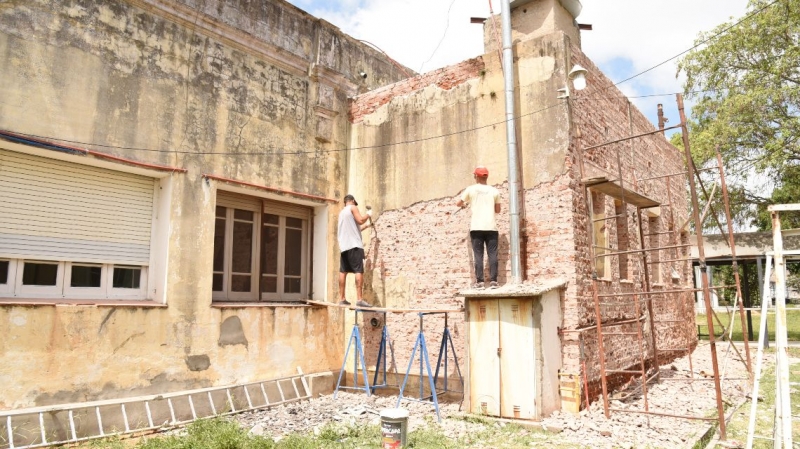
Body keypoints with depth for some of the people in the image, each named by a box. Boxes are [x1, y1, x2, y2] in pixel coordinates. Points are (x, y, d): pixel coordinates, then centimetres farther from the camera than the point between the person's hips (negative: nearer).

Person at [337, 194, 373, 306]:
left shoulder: (342, 212, 25)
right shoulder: (352, 207, 1)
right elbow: (360, 220, -12)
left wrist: (364, 227, 36)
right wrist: (368, 214, 5)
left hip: (344, 246, 8)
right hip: (354, 245, -8)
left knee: (343, 272, 7)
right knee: (359, 271, -12)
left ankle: (341, 299, 7)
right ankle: (360, 299, -19)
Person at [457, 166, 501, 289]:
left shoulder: (471, 189, 3)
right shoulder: (494, 191, 6)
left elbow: (458, 204, 14)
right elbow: (497, 210, 13)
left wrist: (465, 204, 35)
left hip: (476, 227, -1)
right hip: (491, 227, 1)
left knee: (478, 255, 1)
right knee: (492, 254, 3)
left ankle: (479, 282, -1)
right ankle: (493, 281, 1)